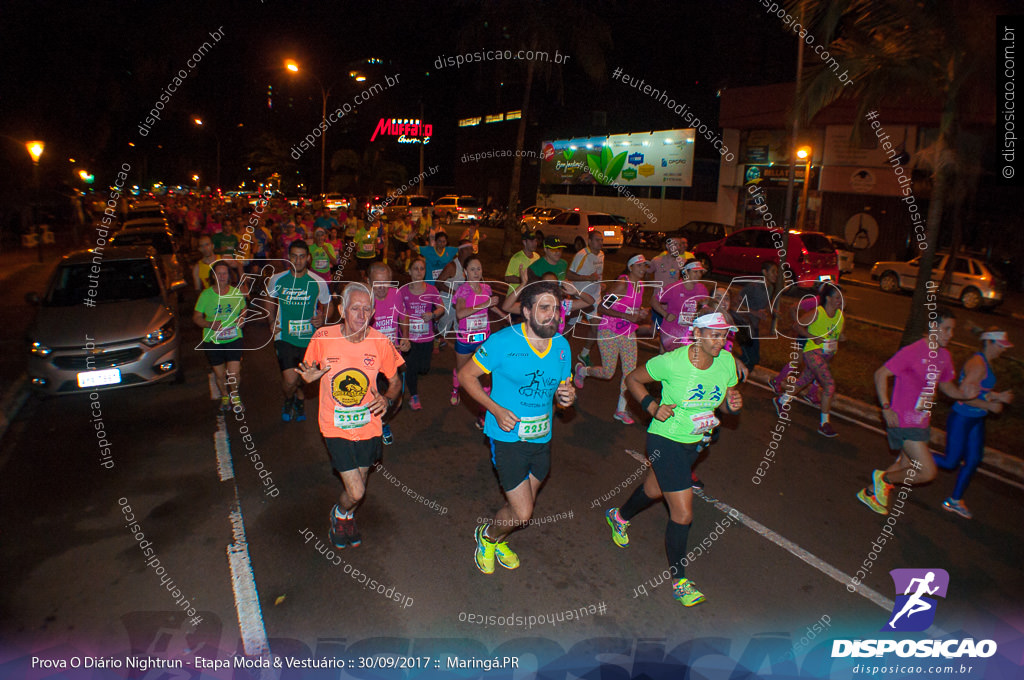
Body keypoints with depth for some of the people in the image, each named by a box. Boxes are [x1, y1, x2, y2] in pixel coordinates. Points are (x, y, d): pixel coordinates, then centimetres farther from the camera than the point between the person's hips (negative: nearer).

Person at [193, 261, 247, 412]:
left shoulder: (237, 292, -1)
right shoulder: (205, 294, -5)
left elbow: (244, 310, 16)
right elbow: (196, 317, 1)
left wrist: (242, 318, -7)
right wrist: (209, 324, -18)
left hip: (234, 339, 0)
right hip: (212, 341, 0)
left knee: (234, 374, -7)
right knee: (219, 374, 10)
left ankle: (235, 395, 24)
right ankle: (224, 396, 40)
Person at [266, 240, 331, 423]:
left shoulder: (318, 283, -5)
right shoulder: (277, 280, -1)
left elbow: (327, 306, 9)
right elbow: (271, 301, 19)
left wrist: (322, 319, -12)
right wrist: (272, 321, 6)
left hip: (310, 338, 1)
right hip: (285, 337, -1)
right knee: (290, 380, -14)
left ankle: (300, 400, 48)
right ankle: (289, 400, 22)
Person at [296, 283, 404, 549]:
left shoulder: (380, 342, -12)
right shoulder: (323, 337, -14)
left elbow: (395, 381, 2)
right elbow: (307, 369, 4)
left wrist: (387, 399, -19)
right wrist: (309, 376, -20)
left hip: (368, 425, 2)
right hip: (336, 427, -2)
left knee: (358, 481, 20)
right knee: (356, 492, -6)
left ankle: (348, 517, 55)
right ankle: (340, 514, 32)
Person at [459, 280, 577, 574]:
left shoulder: (562, 346, -1)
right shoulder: (503, 342, -17)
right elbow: (466, 375, -10)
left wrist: (567, 396, -14)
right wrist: (497, 410, -20)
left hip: (542, 439, 6)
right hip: (508, 437, -5)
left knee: (523, 506, 20)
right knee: (522, 513, -4)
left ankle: (498, 541, 51)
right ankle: (487, 536, 29)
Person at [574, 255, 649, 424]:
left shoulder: (641, 284, 7)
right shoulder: (621, 284, -19)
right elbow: (603, 308, -21)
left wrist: (640, 312, 1)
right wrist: (628, 316, -24)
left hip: (628, 333, 7)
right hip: (609, 332, -7)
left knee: (630, 372, 3)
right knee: (608, 373, 0)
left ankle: (621, 410, 17)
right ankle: (582, 370, 31)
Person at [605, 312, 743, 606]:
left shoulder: (726, 362, -8)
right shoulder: (671, 362, -23)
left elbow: (727, 401, 6)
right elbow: (633, 378, -8)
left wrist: (733, 403, -17)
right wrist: (652, 407, -20)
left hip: (695, 442, 6)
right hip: (666, 441, -6)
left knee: (654, 490, 27)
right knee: (683, 514, -5)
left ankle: (620, 517, 59)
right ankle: (679, 581, 17)